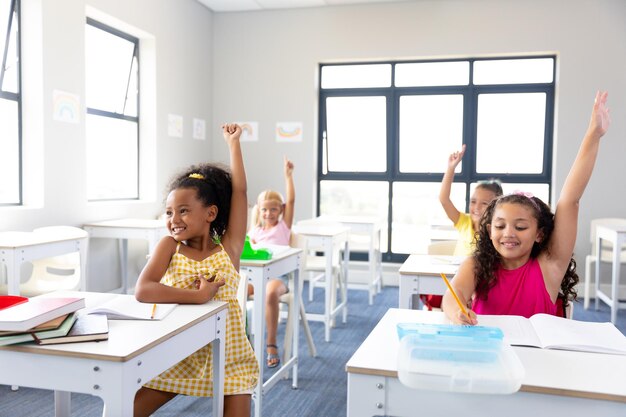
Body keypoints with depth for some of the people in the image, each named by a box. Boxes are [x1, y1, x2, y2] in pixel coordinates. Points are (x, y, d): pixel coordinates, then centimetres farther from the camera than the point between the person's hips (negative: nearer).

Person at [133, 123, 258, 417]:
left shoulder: (228, 248, -6)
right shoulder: (169, 245, -6)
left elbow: (239, 190, -10)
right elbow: (142, 291, -20)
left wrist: (233, 143, -4)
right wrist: (199, 296, -24)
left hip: (228, 356, -1)